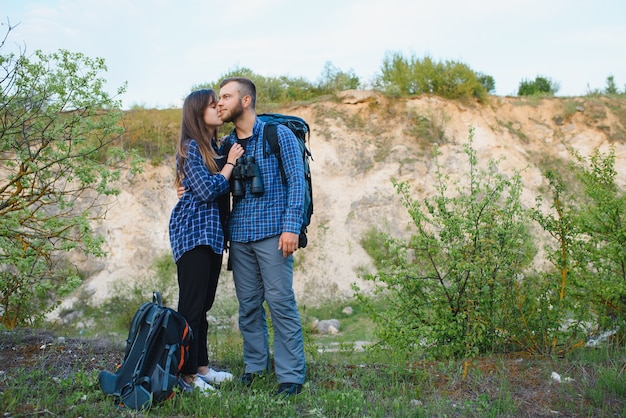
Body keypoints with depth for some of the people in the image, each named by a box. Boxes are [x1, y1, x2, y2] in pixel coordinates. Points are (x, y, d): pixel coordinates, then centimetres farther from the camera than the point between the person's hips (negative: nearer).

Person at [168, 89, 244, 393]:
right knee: (191, 305, -7)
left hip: (212, 233, 9)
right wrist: (230, 162, -7)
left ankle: (201, 366, 20)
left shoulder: (214, 147, 16)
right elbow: (206, 190, -16)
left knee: (204, 304, 12)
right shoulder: (190, 147, -9)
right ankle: (186, 373, -2)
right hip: (193, 232, -9)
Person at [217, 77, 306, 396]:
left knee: (280, 302, -6)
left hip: (272, 232, -5)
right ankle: (255, 364, 22)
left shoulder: (279, 134, -2)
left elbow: (296, 181, -7)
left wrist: (291, 227, -15)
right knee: (248, 304, 9)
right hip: (239, 235, 5)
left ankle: (291, 374, 2)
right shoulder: (226, 144, 13)